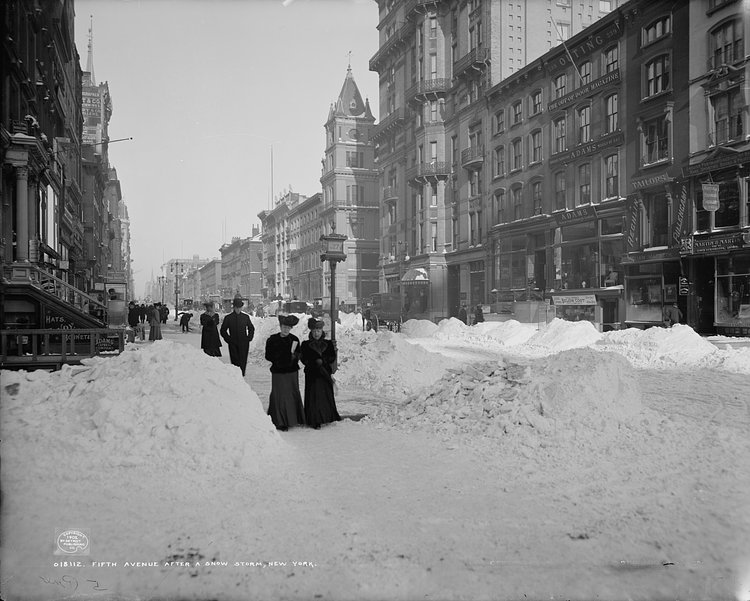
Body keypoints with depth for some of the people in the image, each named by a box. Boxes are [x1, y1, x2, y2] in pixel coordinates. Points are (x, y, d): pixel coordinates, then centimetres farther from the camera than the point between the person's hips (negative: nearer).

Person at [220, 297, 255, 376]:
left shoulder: (246, 317, 6)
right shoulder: (228, 317, 1)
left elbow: (251, 328, 18)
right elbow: (223, 330, 8)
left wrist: (249, 338, 5)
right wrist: (228, 339, -2)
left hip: (244, 343, 1)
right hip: (233, 344, -1)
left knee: (243, 361, -4)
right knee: (235, 361, 0)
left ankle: (242, 375, 0)